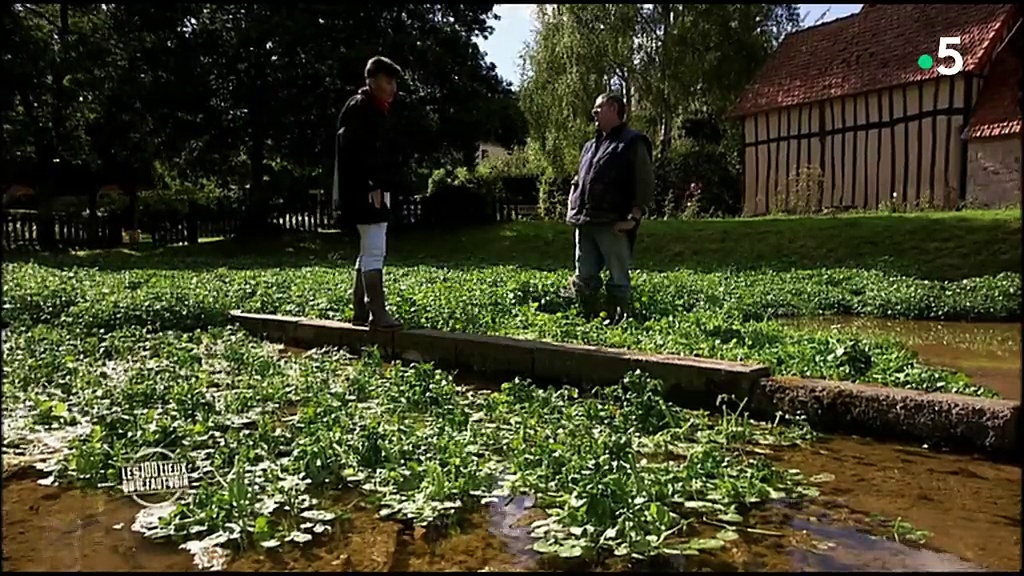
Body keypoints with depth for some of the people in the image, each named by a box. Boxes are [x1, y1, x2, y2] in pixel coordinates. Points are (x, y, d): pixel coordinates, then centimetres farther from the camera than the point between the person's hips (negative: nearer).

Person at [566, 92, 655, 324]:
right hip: (584, 223, 8)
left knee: (618, 279, -2)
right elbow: (578, 181, 30)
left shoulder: (633, 143, 0)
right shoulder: (590, 146, 23)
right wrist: (572, 208, 15)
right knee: (584, 279, 9)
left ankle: (618, 321, 3)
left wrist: (633, 217, -15)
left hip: (613, 225, -7)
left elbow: (645, 185, -7)